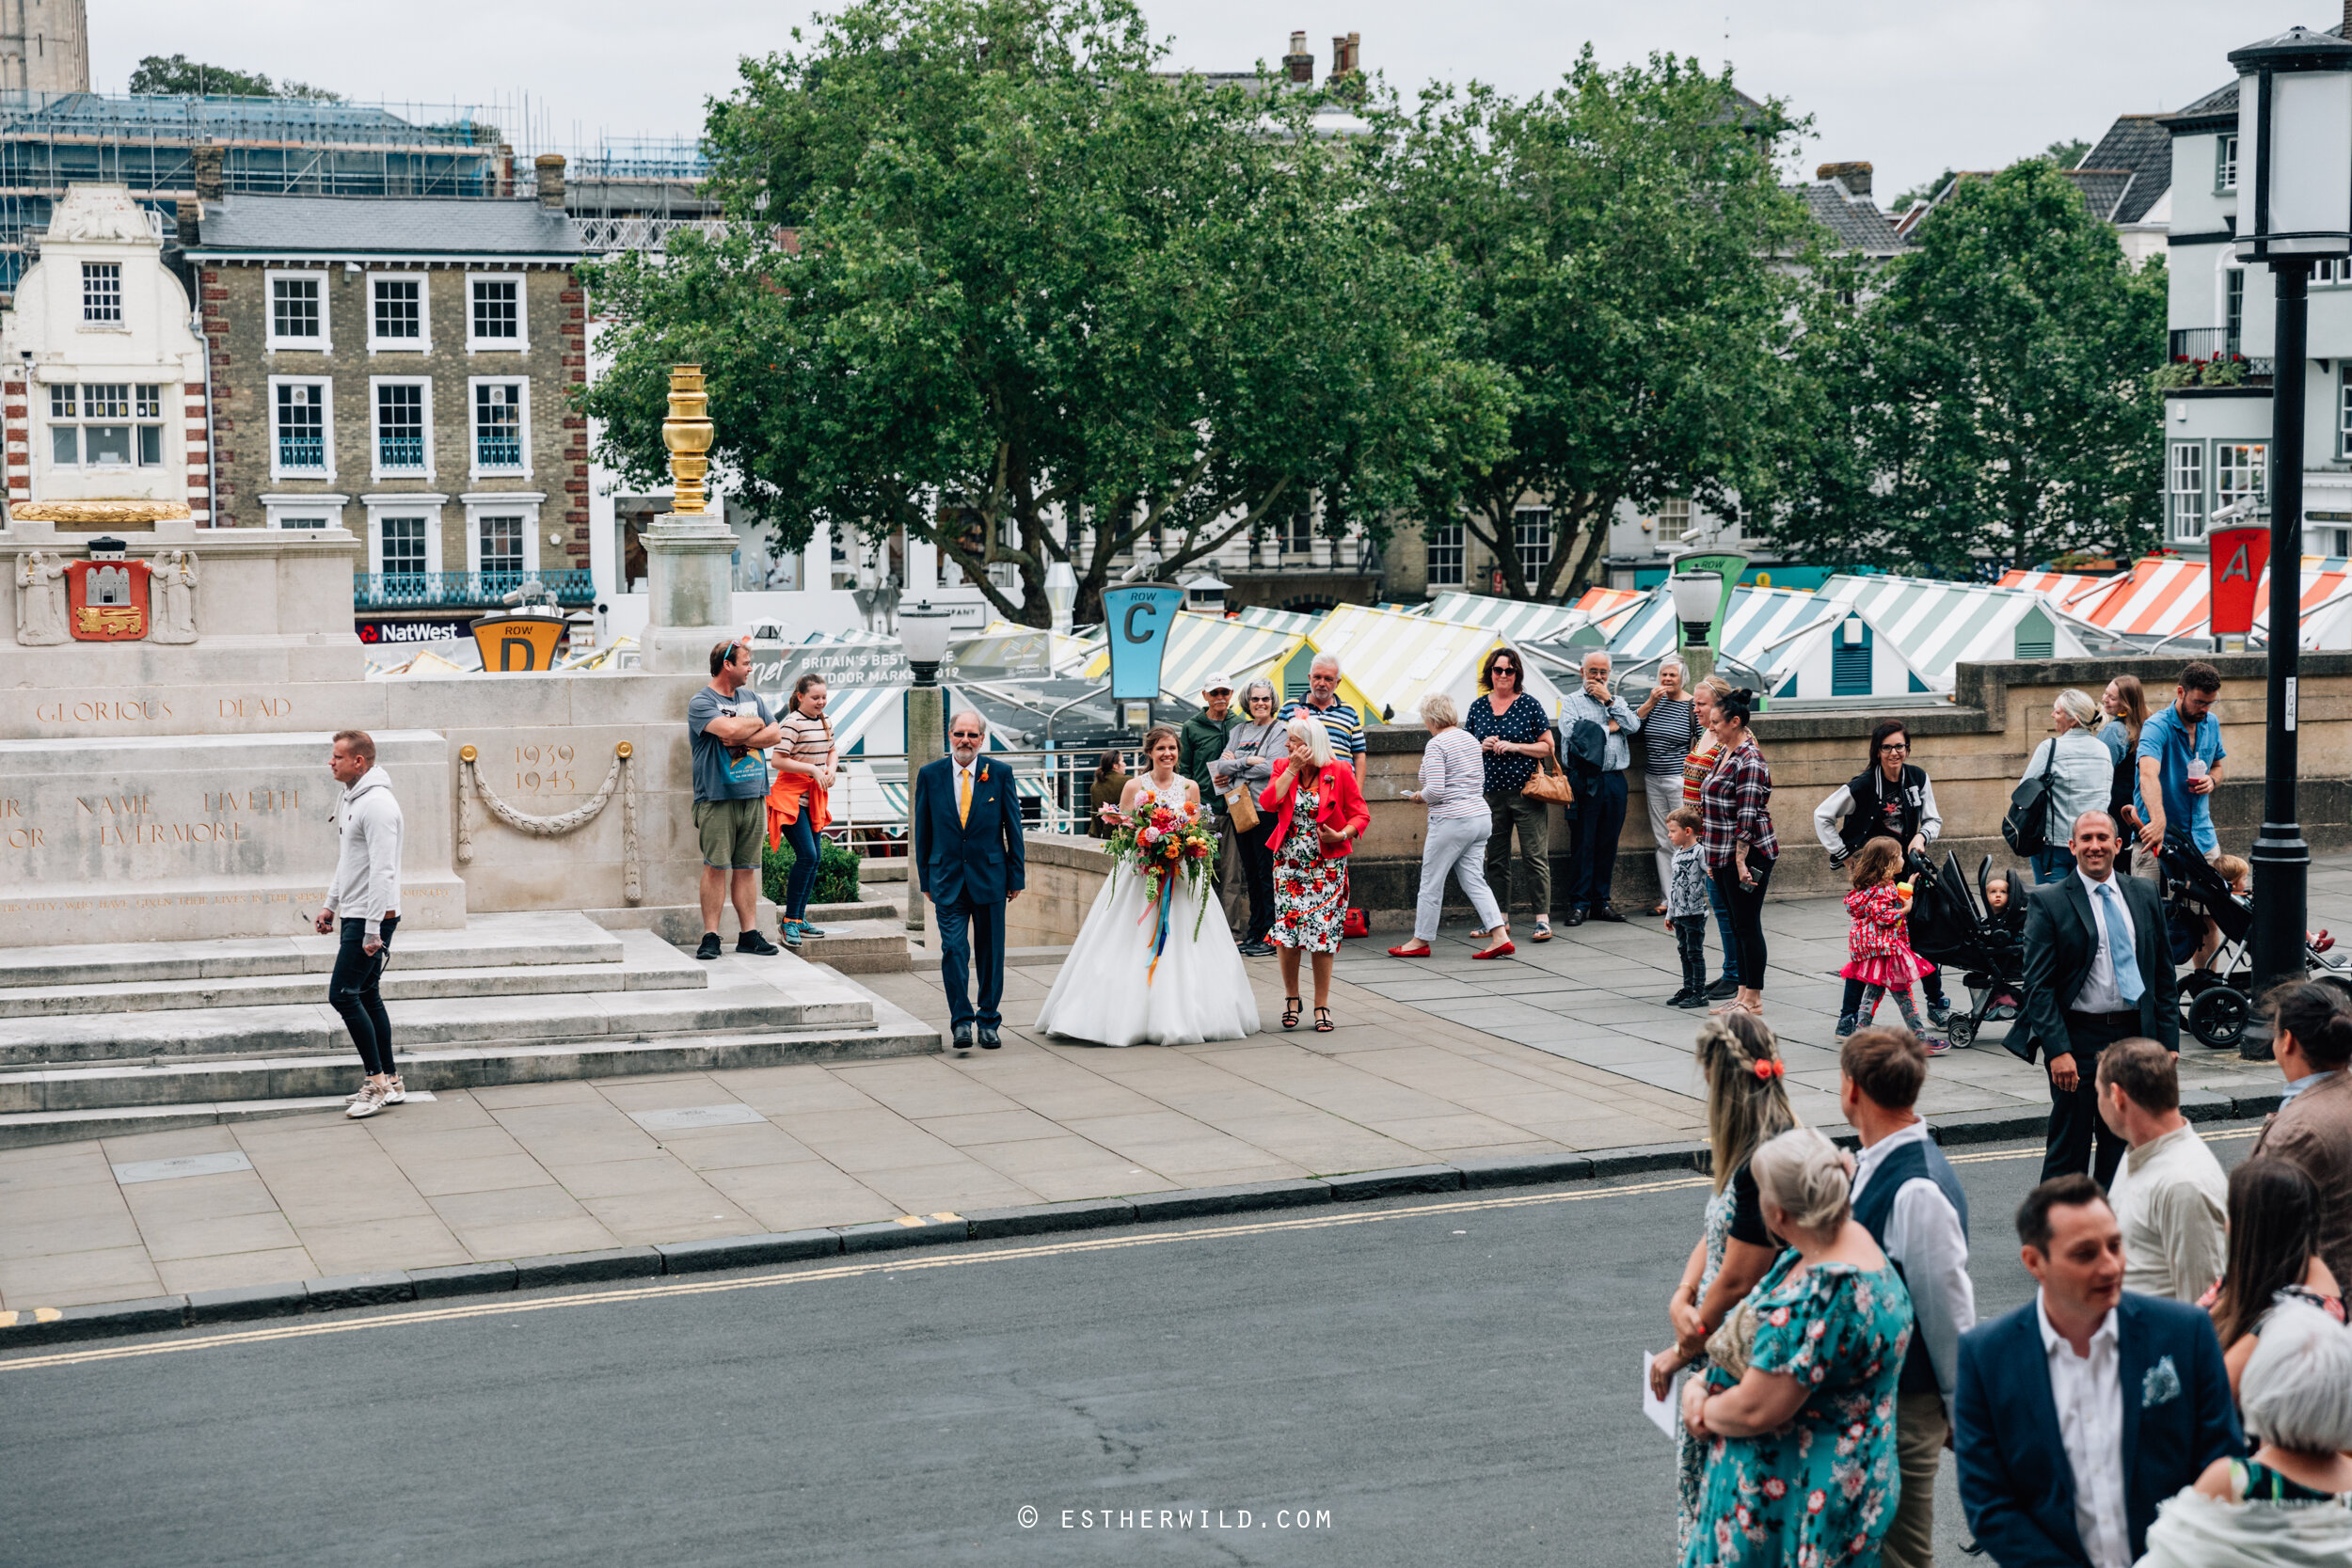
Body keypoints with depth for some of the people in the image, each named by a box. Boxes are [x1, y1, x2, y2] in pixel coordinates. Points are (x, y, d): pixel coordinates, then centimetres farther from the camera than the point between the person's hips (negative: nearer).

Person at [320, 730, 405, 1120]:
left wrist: (373, 930, -24)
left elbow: (382, 871, -23)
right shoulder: (350, 801, 14)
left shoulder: (377, 804, -19)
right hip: (353, 915, 10)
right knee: (366, 996, 12)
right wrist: (330, 905, 21)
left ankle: (376, 1080, -4)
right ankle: (390, 1083, 17)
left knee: (343, 995, -10)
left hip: (372, 917, -10)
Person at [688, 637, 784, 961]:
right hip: (717, 797, -6)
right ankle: (710, 936, -4)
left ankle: (749, 933, 9)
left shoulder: (751, 698, 17)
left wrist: (742, 740, -7)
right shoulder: (701, 702, -5)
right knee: (716, 867, -7)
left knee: (747, 867, 7)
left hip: (753, 795, 6)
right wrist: (755, 723, -1)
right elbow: (728, 730, -20)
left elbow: (775, 734, 9)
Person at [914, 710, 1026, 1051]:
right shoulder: (930, 775, 1)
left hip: (990, 877, 0)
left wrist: (1017, 876, 1)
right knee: (953, 950, -9)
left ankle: (988, 1021, 18)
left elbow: (1013, 827, 3)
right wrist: (925, 879, 5)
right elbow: (922, 831, 6)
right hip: (947, 880, 0)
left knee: (990, 953, 7)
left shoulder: (1000, 773, 0)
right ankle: (961, 1020, 0)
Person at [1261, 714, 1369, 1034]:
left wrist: (1342, 835, -20)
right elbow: (1268, 803, -12)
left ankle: (1322, 1006, 10)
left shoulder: (1339, 773, -5)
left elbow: (1360, 815, -2)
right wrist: (1292, 769, -14)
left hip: (1327, 866, -2)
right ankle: (1291, 998, 18)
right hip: (1288, 863, 2)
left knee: (1323, 935, -2)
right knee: (1286, 934, -3)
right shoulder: (1283, 768, 4)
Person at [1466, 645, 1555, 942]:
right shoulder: (1478, 706, 9)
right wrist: (1482, 746, -4)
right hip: (1491, 792, 4)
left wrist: (1515, 746, -13)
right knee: (1495, 858, 8)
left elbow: (1547, 746, 0)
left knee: (1535, 856, -6)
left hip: (1526, 791, -4)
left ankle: (1542, 918, -5)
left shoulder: (1529, 704, -1)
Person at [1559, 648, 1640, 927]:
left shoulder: (1617, 701, 17)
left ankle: (1601, 901, 13)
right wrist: (1609, 728, -3)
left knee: (1608, 843, 7)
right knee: (1582, 843, -4)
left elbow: (1634, 726, -1)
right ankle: (1579, 904, 1)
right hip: (1586, 782, -4)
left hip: (1615, 780, 4)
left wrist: (1609, 700, -4)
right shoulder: (1572, 702, 5)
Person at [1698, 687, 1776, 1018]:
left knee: (1748, 926, -3)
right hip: (1724, 855, 9)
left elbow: (1746, 816, -20)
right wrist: (1714, 858, 20)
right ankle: (1743, 993, 19)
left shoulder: (1749, 762, -16)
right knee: (1737, 926, 13)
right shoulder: (1725, 753, 13)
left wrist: (1741, 861, -22)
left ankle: (1754, 999, 4)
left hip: (1748, 855, -9)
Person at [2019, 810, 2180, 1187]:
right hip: (2078, 1042, -4)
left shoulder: (2144, 896, 10)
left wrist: (2168, 1044, 6)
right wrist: (2058, 1051, -17)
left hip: (2136, 1039, 4)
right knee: (2069, 1148, 1)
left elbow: (2164, 979, 13)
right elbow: (2038, 986, -8)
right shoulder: (2048, 902, -4)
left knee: (2123, 1146, 10)